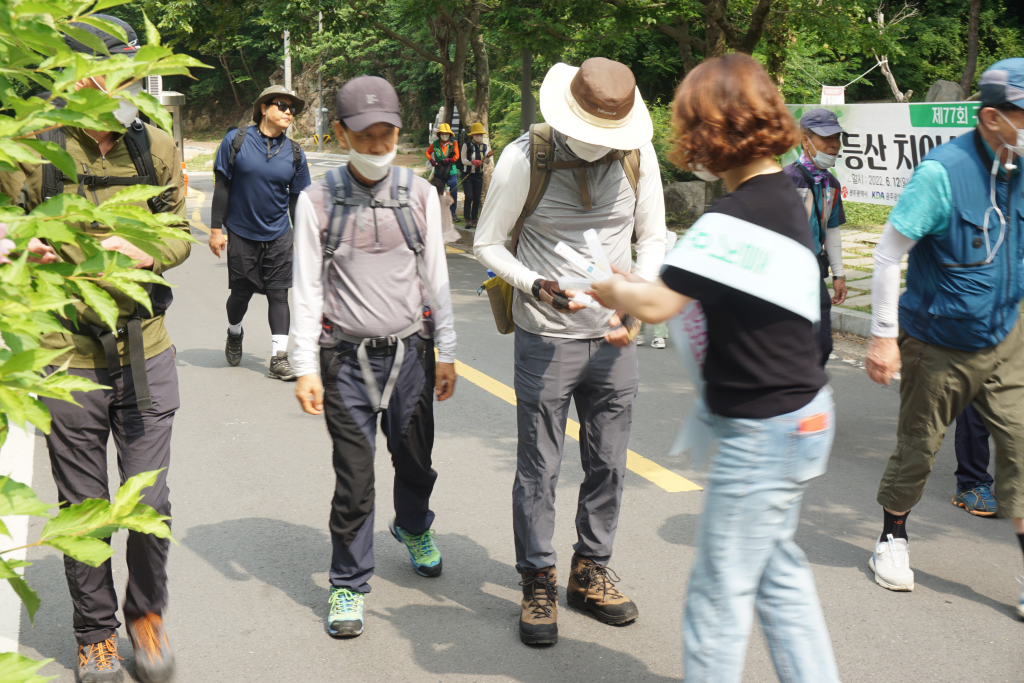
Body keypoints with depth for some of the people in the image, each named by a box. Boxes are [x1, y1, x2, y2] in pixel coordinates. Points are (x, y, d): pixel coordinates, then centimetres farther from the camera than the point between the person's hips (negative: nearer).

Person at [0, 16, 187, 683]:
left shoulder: (156, 148, 2)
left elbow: (180, 233, 10)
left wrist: (145, 250, -11)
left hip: (146, 355, 2)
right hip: (69, 359, -2)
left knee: (151, 503, 6)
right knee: (84, 510, 10)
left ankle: (146, 615, 32)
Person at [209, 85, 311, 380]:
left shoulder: (295, 153, 3)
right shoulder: (236, 141, -4)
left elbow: (297, 199, 9)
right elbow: (222, 187, -1)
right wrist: (216, 228, -4)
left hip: (279, 236, 2)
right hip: (241, 233, -1)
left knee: (279, 294, -1)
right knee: (241, 292, 8)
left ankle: (279, 358, 3)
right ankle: (234, 334, 39)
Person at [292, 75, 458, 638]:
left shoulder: (420, 195, 2)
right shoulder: (317, 201, -4)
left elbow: (435, 277, 7)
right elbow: (307, 289, -3)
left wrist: (446, 353, 8)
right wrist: (305, 368, -8)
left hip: (410, 350, 3)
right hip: (346, 356, -2)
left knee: (414, 458, 17)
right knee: (354, 477, -1)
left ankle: (413, 528, 49)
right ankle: (348, 583, 17)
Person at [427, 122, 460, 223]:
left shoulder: (454, 143, 1)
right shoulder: (435, 144, 3)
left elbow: (456, 156, -3)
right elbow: (428, 152, 18)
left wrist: (449, 160, -20)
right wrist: (431, 160, 1)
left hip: (451, 172, 0)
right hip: (439, 173, 1)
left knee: (453, 193, 0)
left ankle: (453, 213, 10)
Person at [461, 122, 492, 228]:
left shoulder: (484, 147, 8)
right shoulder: (467, 145, -2)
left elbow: (487, 161, 4)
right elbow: (463, 160, -5)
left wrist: (488, 156, -18)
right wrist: (472, 162, -23)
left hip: (479, 176, 4)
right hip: (468, 175, -4)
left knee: (477, 198, 2)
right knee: (469, 197, -12)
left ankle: (474, 219, 10)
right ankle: (467, 220, -5)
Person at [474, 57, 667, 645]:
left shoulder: (638, 157, -2)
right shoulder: (524, 158, -11)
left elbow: (652, 238, 9)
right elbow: (488, 243, -3)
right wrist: (537, 287, -19)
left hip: (613, 340, 3)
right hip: (546, 339, -3)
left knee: (608, 465, 13)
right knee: (539, 469, 4)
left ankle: (591, 572, 31)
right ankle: (539, 584, 21)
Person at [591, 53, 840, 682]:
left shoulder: (734, 217, -23)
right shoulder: (785, 195, 7)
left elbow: (658, 305, -25)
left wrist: (612, 289, -3)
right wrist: (633, 290, 10)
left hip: (764, 431, -10)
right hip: (800, 416, 10)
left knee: (721, 588, 4)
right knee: (778, 567, 21)